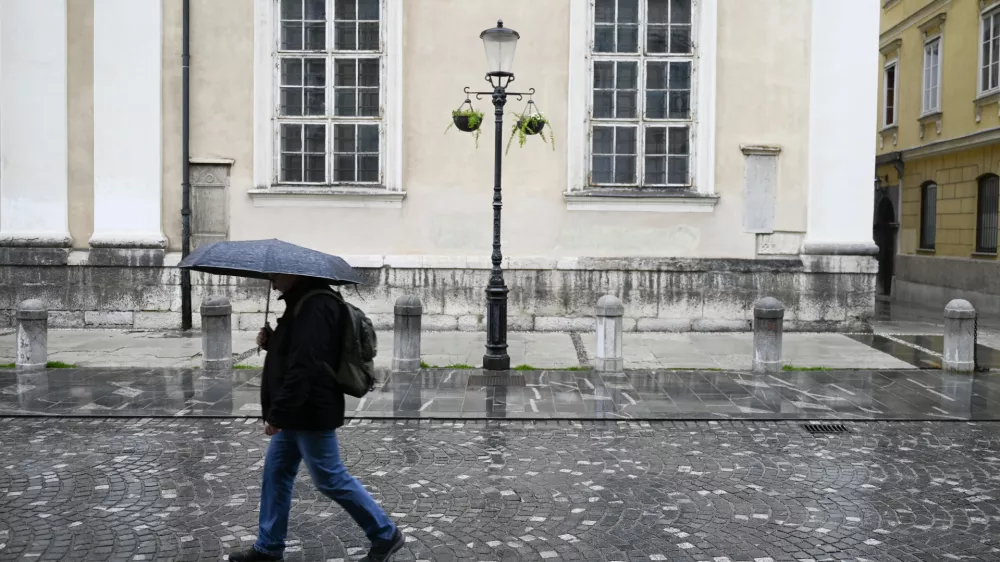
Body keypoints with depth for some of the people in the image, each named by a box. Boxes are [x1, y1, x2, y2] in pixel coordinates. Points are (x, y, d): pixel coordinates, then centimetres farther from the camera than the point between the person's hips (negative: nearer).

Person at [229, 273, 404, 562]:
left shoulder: (315, 307, -22)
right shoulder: (304, 302, 13)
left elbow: (303, 367, -28)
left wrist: (278, 414, -25)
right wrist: (270, 341, 5)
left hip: (310, 414, -11)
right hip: (296, 414, 11)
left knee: (331, 479, -1)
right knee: (275, 473, 15)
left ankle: (386, 535, 11)